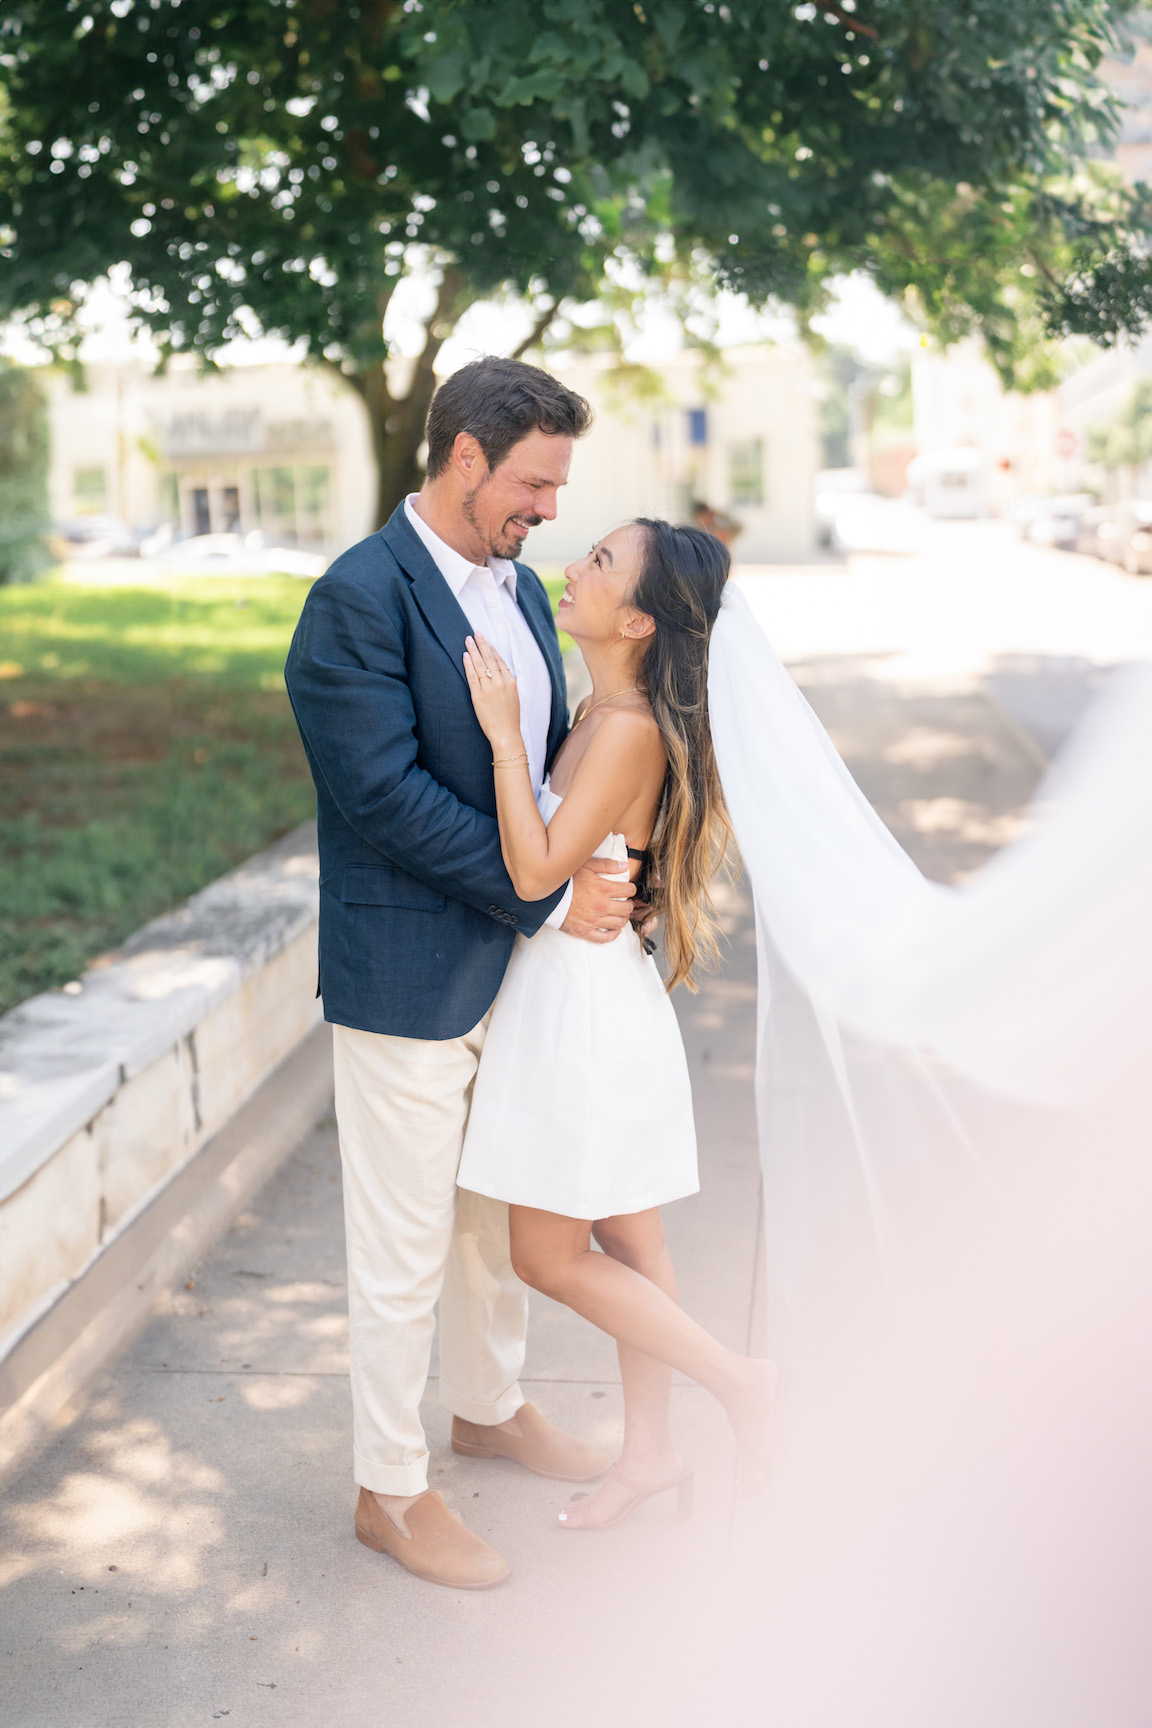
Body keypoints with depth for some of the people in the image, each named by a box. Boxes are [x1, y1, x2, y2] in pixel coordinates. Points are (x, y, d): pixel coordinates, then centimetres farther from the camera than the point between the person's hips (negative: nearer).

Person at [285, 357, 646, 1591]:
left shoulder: (519, 587, 8)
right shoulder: (359, 599, -18)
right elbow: (386, 795, -24)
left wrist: (610, 874, 0)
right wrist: (549, 900, -20)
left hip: (514, 959, 8)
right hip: (409, 973, -8)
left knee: (501, 1211, 23)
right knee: (403, 1248, 5)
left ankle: (489, 1407, 44)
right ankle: (389, 1490, 22)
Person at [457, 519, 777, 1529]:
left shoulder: (632, 730, -23)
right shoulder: (602, 711, 6)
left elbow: (536, 870, -26)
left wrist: (504, 732, -23)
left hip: (587, 1000, -9)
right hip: (573, 991, 9)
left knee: (548, 1255, 3)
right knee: (623, 1239, 17)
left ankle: (738, 1380, 15)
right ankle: (650, 1453, 30)